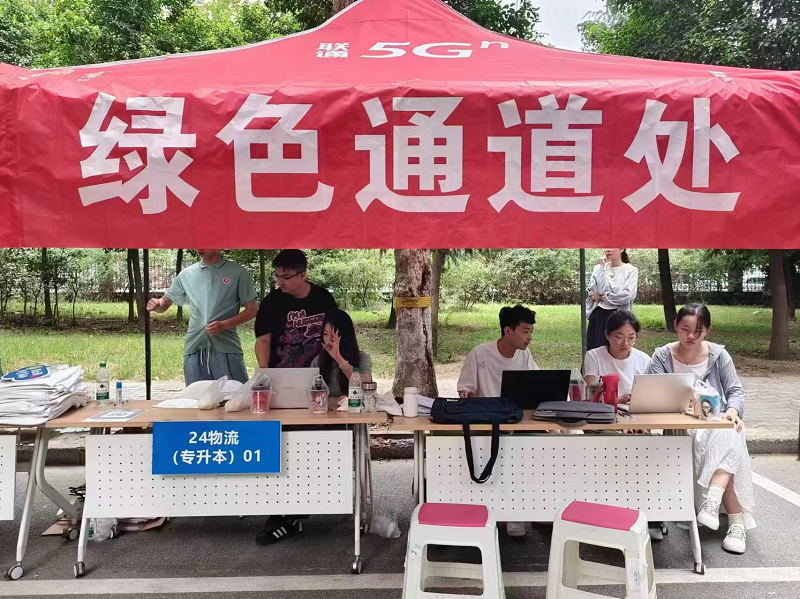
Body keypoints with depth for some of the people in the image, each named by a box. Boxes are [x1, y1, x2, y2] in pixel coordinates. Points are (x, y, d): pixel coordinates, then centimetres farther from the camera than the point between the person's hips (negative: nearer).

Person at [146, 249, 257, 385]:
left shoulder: (237, 272, 2)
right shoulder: (186, 275, 12)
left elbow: (252, 310, 1)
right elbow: (165, 303, 19)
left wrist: (224, 325, -13)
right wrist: (157, 304, -6)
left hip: (227, 348, -3)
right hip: (194, 349, 3)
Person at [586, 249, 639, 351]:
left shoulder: (631, 270, 0)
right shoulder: (598, 268, 8)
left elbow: (628, 295, -13)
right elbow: (598, 290, -6)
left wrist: (601, 297, -8)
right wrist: (602, 268, -8)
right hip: (598, 317, 3)